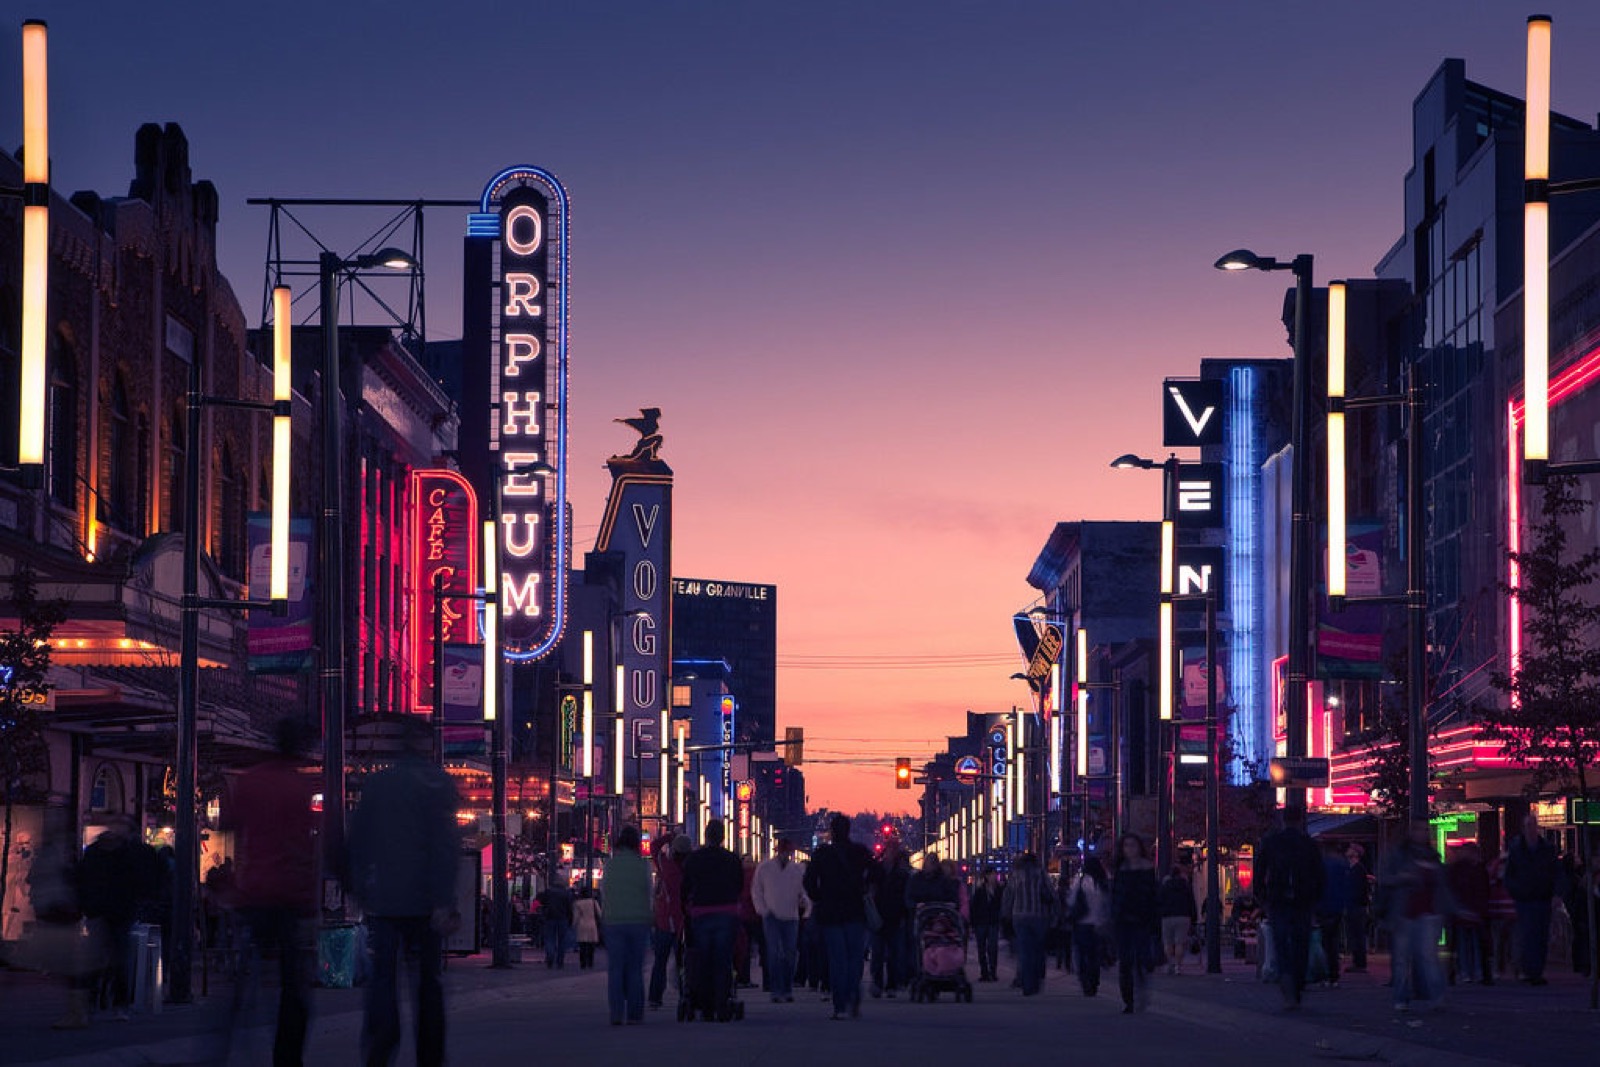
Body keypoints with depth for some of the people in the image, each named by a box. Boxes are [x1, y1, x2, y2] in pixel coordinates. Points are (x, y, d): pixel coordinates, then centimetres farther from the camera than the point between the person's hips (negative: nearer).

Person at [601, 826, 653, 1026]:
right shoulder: (643, 865, -4)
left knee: (615, 970, 2)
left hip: (614, 921, 0)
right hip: (639, 920, 0)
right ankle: (634, 1013, 3)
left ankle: (616, 1014, -6)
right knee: (635, 969, 6)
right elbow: (648, 893, 2)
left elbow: (603, 891, 8)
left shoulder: (610, 864, -2)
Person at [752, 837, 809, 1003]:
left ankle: (788, 990, 10)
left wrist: (803, 901, -9)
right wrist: (763, 910, -1)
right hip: (772, 917, -2)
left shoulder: (798, 869, 6)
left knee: (790, 955, 1)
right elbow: (756, 891, 9)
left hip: (791, 917, 2)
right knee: (774, 954, -10)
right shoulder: (764, 868, 3)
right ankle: (777, 991, -10)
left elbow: (803, 890, 13)